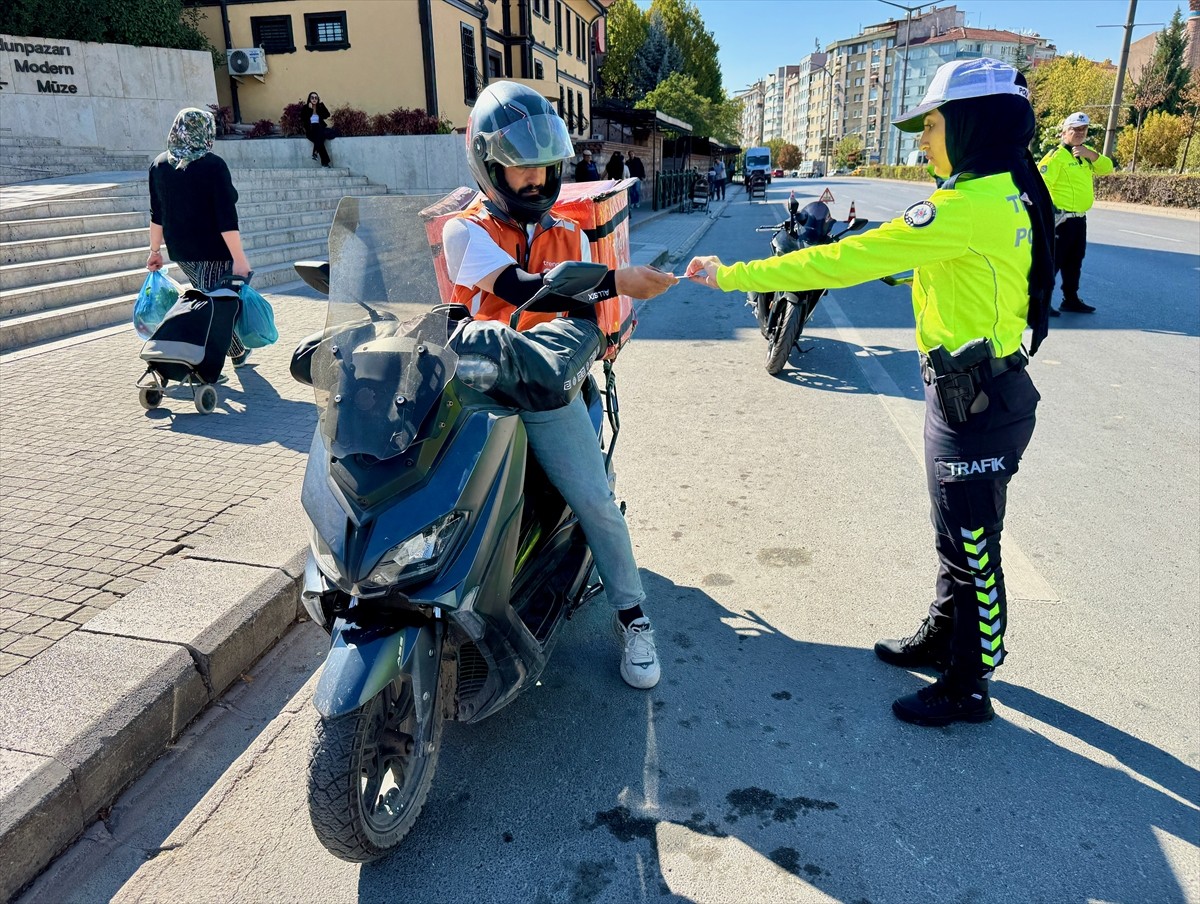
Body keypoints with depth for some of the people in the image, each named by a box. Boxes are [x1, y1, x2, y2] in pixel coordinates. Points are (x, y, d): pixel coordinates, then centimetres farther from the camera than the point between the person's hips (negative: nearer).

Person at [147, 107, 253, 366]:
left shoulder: (159, 165, 5)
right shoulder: (212, 165, -13)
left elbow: (157, 213, 10)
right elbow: (226, 217, -18)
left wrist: (155, 250, 18)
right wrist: (239, 257, -17)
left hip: (180, 249, 6)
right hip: (213, 249, -6)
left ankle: (237, 352, 28)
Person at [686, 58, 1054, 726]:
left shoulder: (970, 207, -24)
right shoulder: (1011, 193, 7)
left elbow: (843, 262, -26)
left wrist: (731, 276, -21)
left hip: (976, 405, -9)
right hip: (983, 391, 10)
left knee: (972, 548, 6)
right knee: (960, 538, 23)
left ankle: (968, 690, 25)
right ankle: (942, 640, 44)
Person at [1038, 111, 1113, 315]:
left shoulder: (1086, 154, 15)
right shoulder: (1056, 155, -12)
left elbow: (1107, 168, 4)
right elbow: (1041, 185, -19)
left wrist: (1091, 154, -10)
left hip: (1080, 218, 9)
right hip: (1061, 218, -9)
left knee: (1074, 261, 15)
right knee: (1053, 260, -9)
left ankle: (1071, 299, 25)